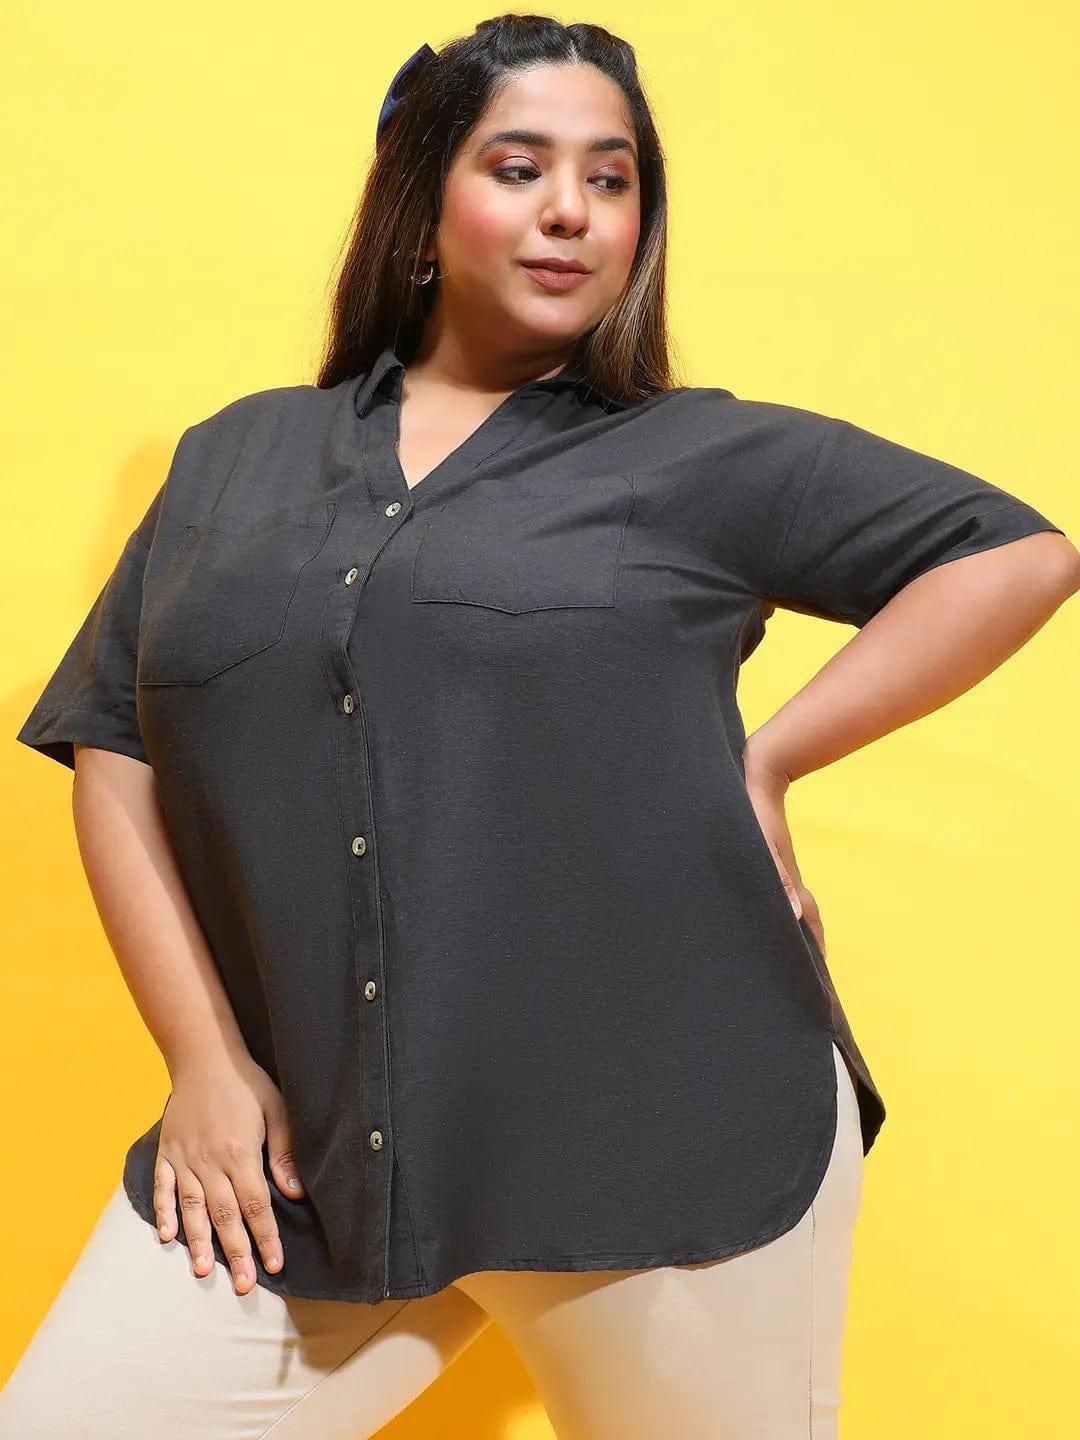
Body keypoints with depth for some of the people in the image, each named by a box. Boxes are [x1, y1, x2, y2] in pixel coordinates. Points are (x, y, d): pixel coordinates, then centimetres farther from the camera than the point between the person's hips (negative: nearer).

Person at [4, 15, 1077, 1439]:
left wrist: (767, 757, -5)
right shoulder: (233, 461, 12)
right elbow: (115, 752, 9)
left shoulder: (705, 459, 4)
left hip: (673, 1148, -2)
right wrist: (204, 1058, 0)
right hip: (308, 1150, 3)